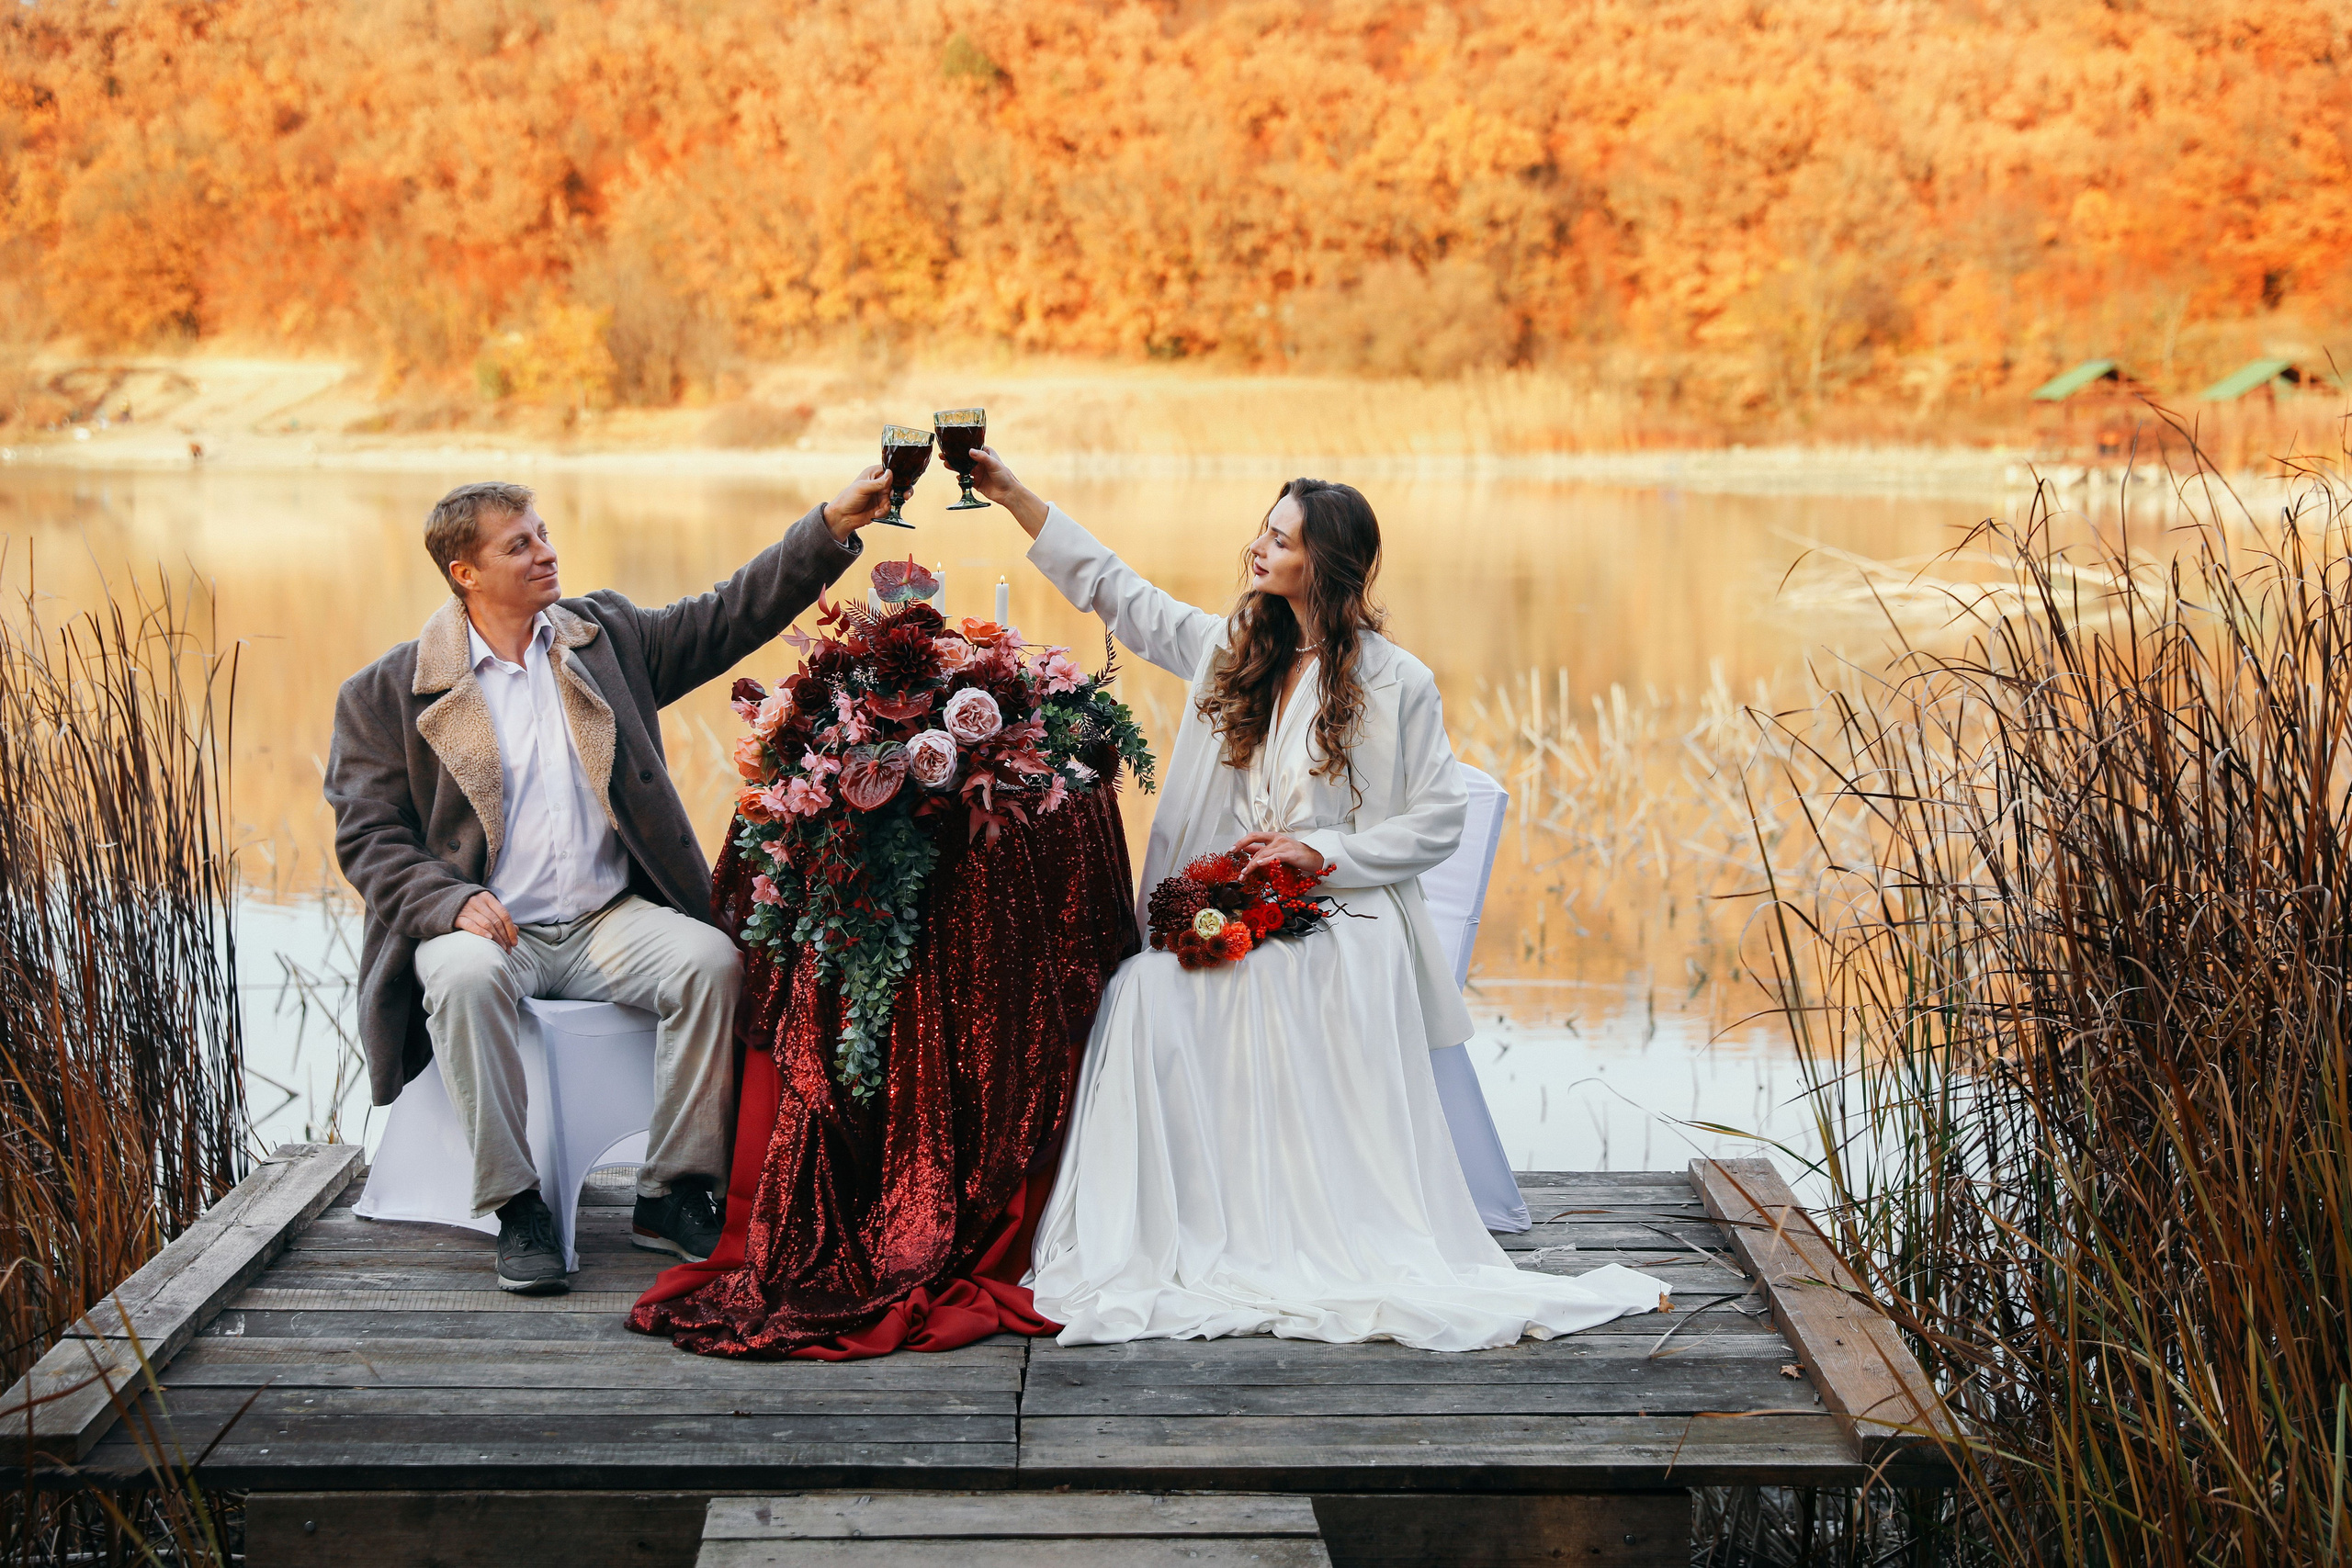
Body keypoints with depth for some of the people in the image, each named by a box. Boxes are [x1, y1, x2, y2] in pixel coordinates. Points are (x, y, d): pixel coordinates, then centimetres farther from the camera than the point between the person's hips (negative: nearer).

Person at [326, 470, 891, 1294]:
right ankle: (516, 1209, -24)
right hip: (484, 923, -3)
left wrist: (834, 524, -4)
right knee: (466, 979, -36)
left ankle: (672, 1195, -14)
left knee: (713, 960, -25)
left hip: (609, 919, 3)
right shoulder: (387, 693, 2)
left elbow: (733, 614, 7)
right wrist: (455, 902, -20)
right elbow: (367, 836, -2)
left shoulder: (605, 636, 12)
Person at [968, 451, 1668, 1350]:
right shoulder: (1230, 648, 14)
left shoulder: (1397, 684, 0)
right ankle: (1156, 1236, -24)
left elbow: (1437, 822, 0)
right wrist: (1013, 495, 15)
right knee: (1146, 995, -27)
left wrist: (1322, 855, -11)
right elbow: (1113, 590, 19)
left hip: (1339, 915, -4)